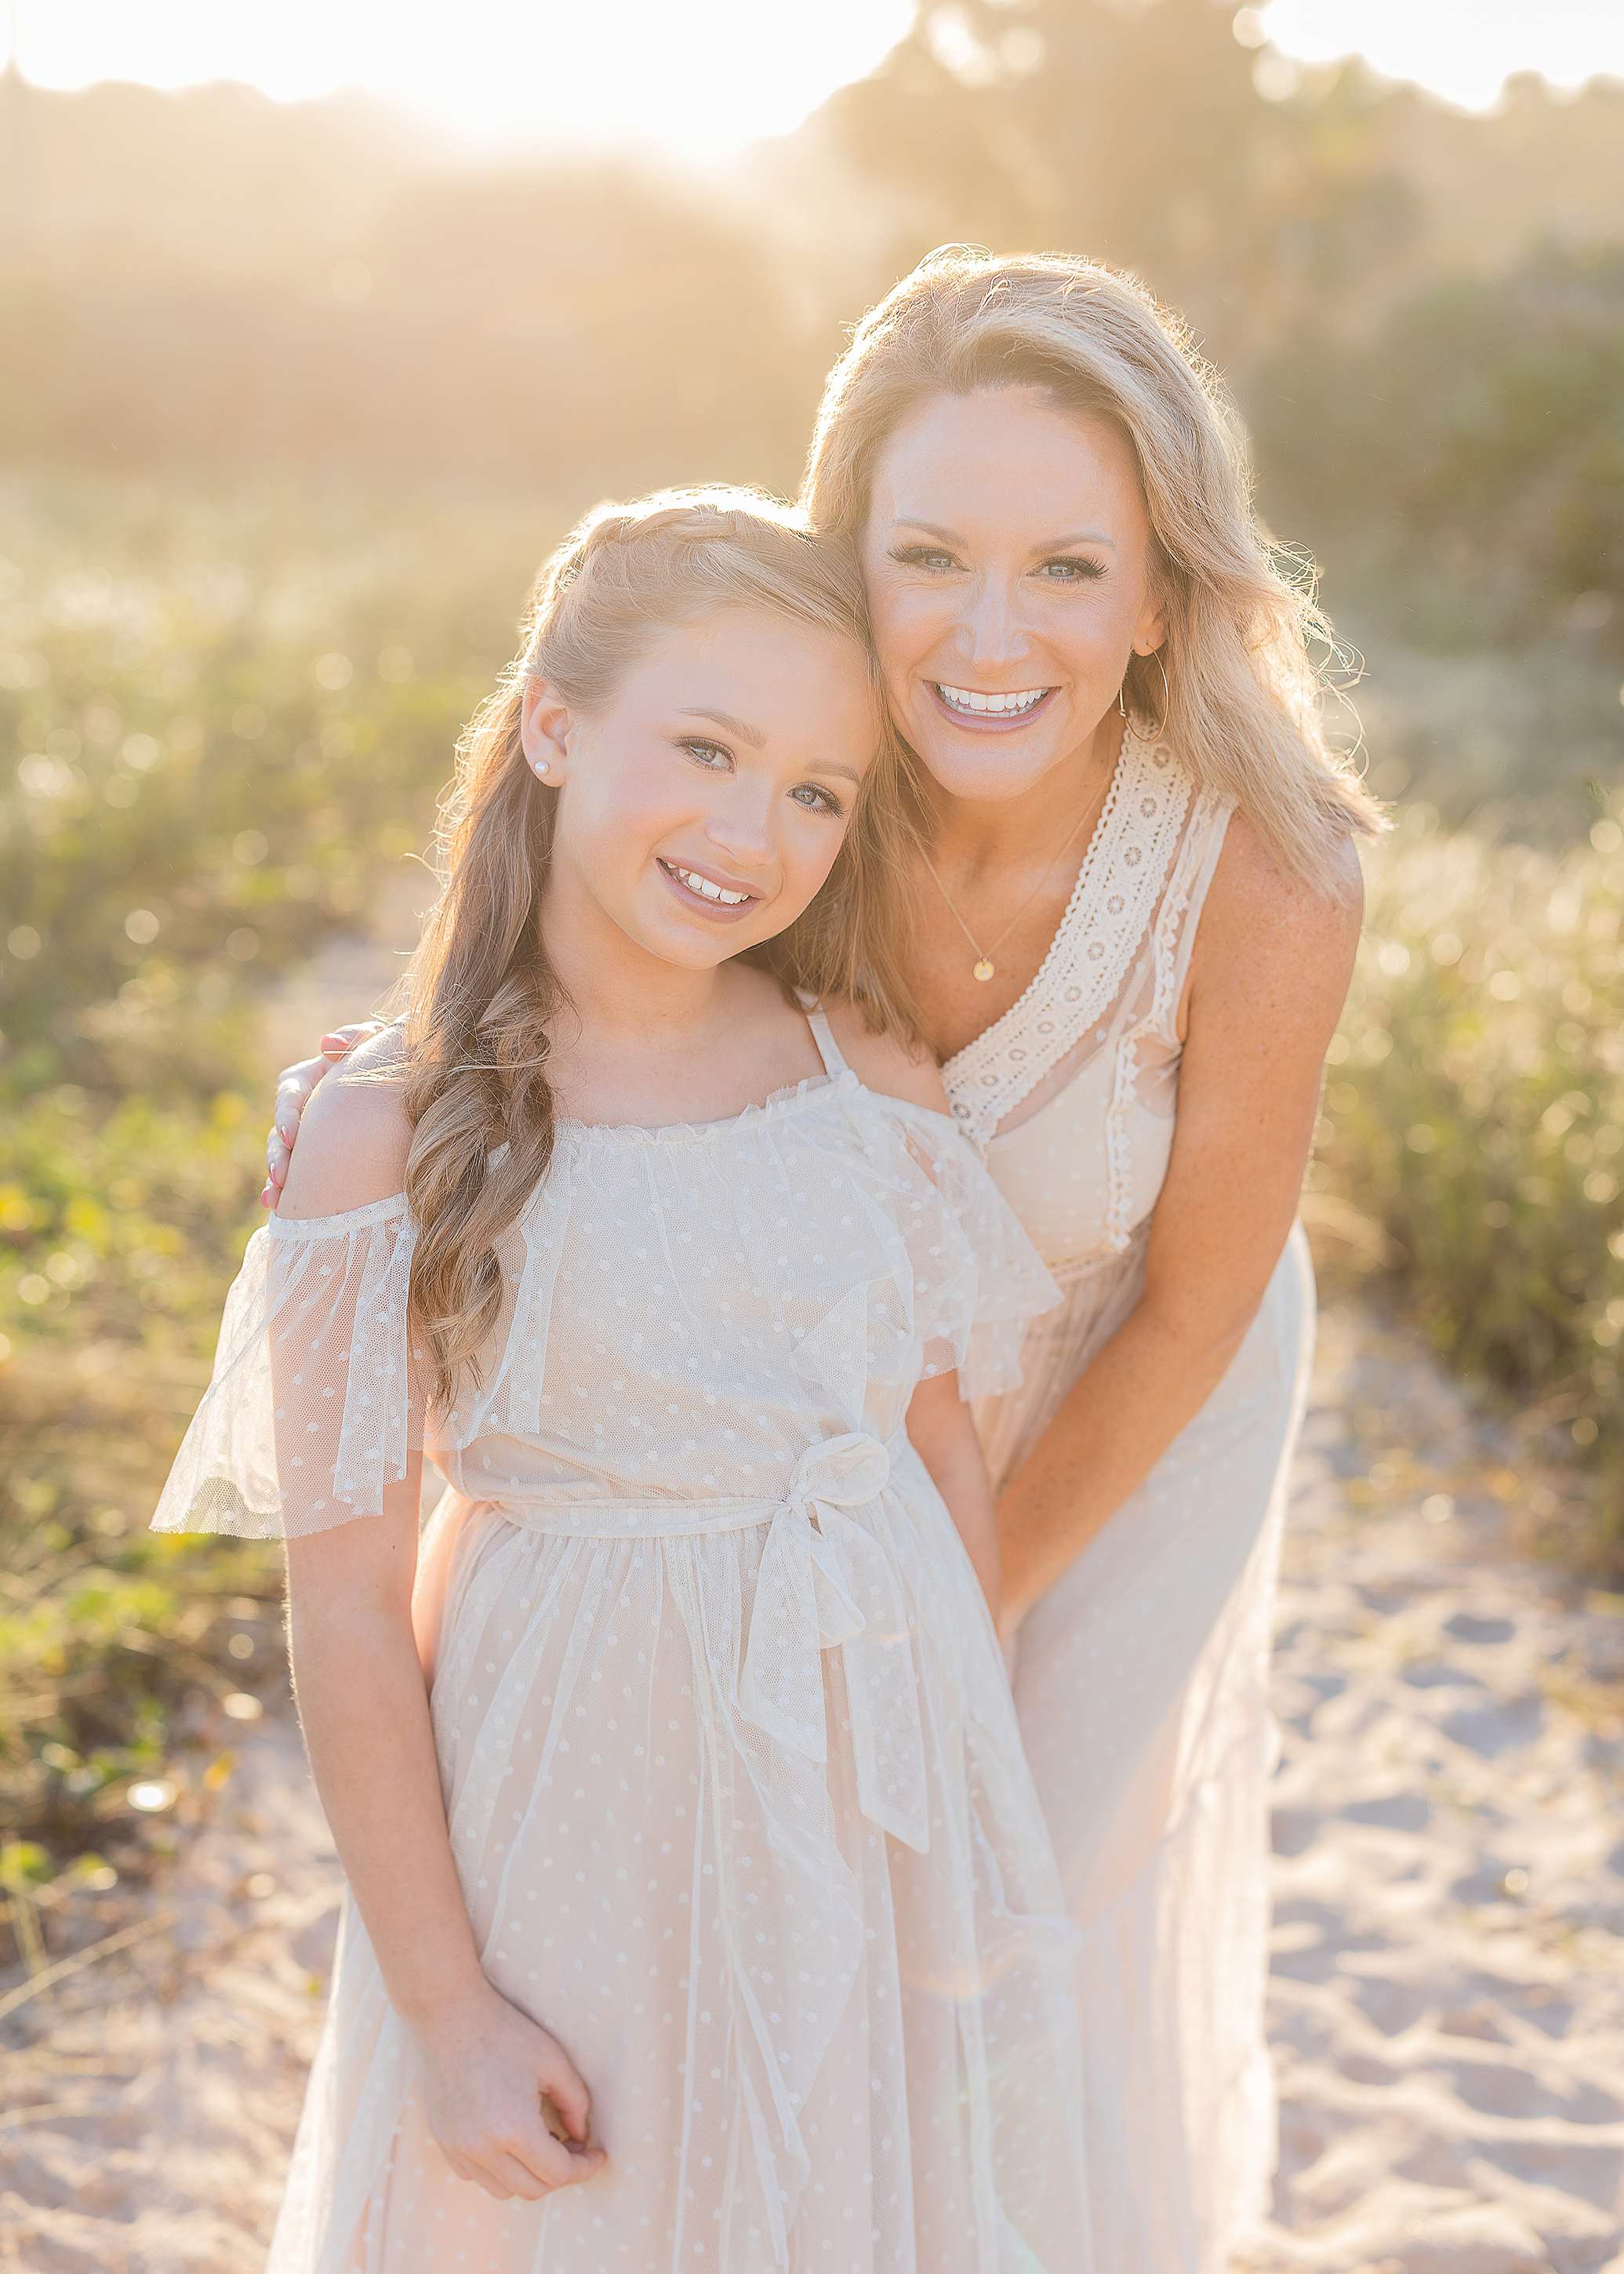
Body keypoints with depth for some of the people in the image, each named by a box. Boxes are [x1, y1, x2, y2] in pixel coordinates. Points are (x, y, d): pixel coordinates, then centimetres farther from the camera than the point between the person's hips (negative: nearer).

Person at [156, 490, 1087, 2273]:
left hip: (884, 1764, 4)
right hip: (589, 1807, -3)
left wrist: (988, 1817, 10)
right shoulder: (391, 1140, -16)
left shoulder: (871, 1077, -5)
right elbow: (349, 1607, -12)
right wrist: (442, 2007, -8)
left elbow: (942, 1452, 4)